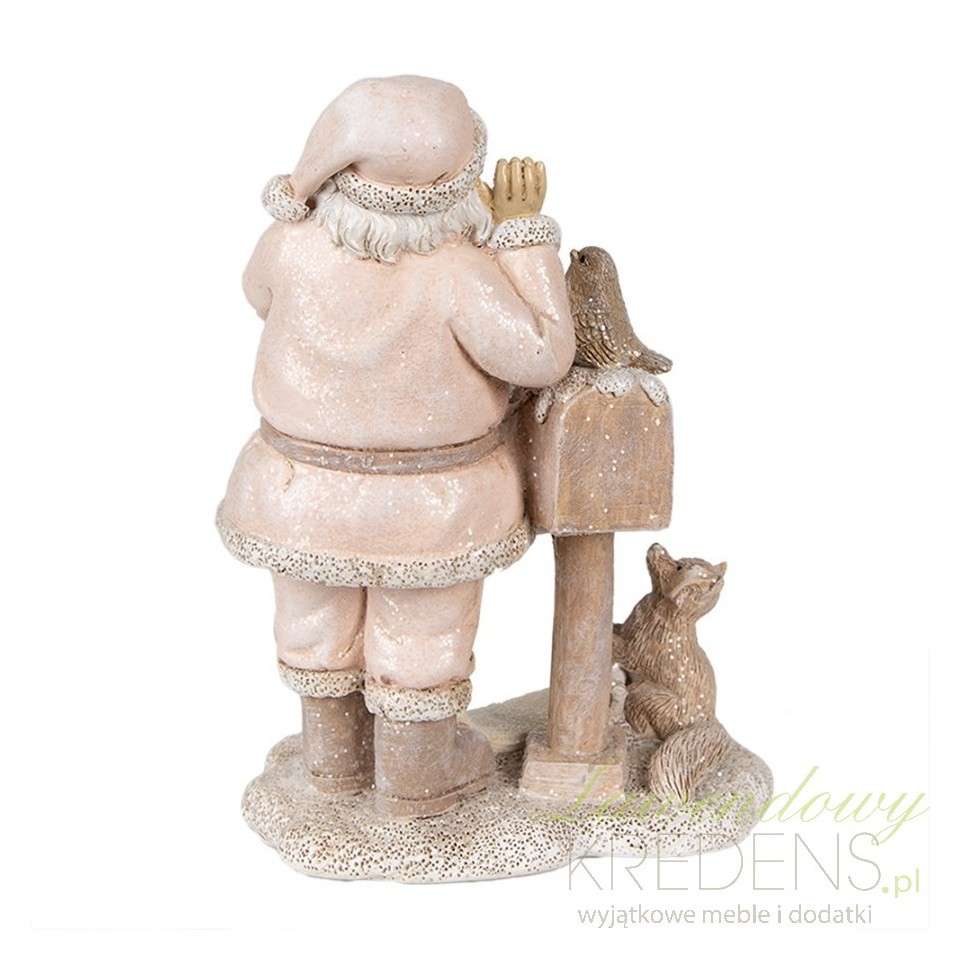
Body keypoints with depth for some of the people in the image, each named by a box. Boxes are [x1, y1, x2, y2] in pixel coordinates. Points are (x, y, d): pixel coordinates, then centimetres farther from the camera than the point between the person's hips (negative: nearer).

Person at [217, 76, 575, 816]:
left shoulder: (294, 244, -18)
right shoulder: (456, 272, -28)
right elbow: (541, 358, -22)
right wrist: (523, 231, -22)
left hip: (310, 482, 3)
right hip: (429, 501, -3)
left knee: (322, 622, 23)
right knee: (421, 632, 17)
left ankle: (338, 751, 43)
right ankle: (417, 776, 35)